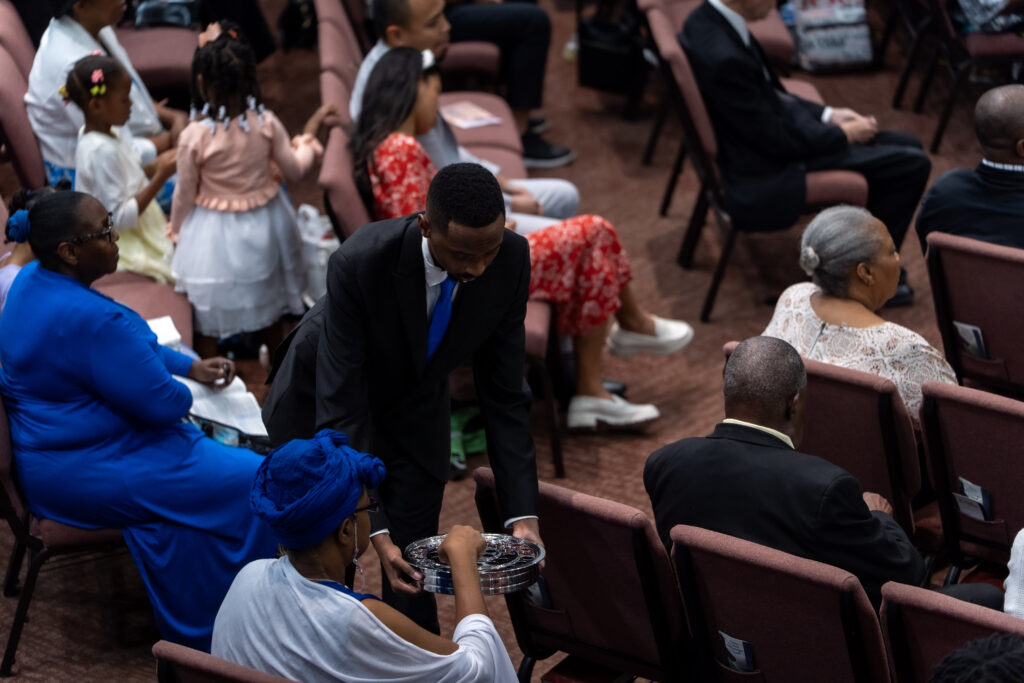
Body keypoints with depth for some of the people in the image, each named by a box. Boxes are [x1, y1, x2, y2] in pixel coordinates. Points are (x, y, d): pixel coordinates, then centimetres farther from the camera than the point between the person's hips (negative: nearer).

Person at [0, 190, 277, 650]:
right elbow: (165, 404, -23)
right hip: (85, 476, -11)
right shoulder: (89, 318, -30)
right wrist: (184, 392, 0)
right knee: (253, 483, -4)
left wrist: (191, 367, 13)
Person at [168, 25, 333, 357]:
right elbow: (294, 170, -5)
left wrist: (177, 230, 8)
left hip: (214, 235, -4)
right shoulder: (266, 124, -18)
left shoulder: (193, 137, -24)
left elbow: (185, 193, -11)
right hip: (263, 225, 4)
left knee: (208, 314, 13)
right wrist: (309, 136, 15)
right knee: (268, 303, 25)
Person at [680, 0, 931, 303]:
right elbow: (775, 140, -23)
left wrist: (828, 115, 5)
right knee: (912, 164, -9)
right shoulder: (724, 58, -32)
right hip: (766, 177, -10)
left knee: (907, 147, 14)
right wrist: (844, 134, -9)